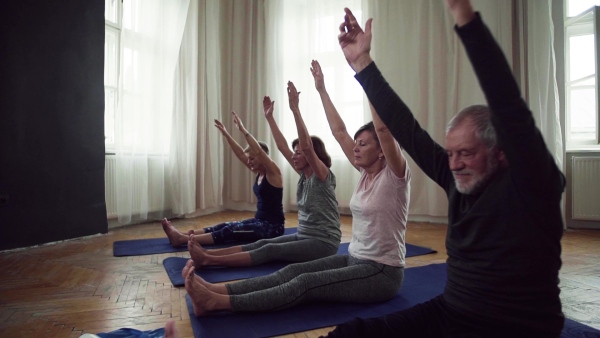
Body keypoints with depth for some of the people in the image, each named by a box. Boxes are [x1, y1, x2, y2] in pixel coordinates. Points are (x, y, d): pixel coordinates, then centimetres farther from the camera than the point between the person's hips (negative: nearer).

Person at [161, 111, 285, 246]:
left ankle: (184, 239, -24)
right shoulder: (260, 173, 11)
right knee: (226, 226, -5)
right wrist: (225, 134, 3)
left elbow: (258, 151, -27)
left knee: (230, 231, -18)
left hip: (272, 226, -8)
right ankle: (182, 235, -12)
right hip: (260, 221, 8)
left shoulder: (273, 172, -12)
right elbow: (240, 154, 9)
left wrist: (243, 130, -28)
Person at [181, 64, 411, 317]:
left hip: (383, 273, -7)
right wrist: (321, 90, 8)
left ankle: (217, 302, -29)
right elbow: (339, 132, 7)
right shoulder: (366, 173, 6)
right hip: (355, 259, 7)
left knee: (306, 283, -22)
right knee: (293, 271, -12)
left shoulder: (394, 177, -14)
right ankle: (215, 291, -22)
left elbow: (383, 130, -30)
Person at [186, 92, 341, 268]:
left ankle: (208, 260, -29)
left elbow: (306, 146, -30)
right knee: (262, 243, -9)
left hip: (323, 243, -8)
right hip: (303, 237, 8)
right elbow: (282, 147, 9)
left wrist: (295, 109, -32)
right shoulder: (304, 174, 9)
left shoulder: (322, 176, -13)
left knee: (270, 250, -21)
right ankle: (206, 253, -19)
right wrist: (269, 116, 7)